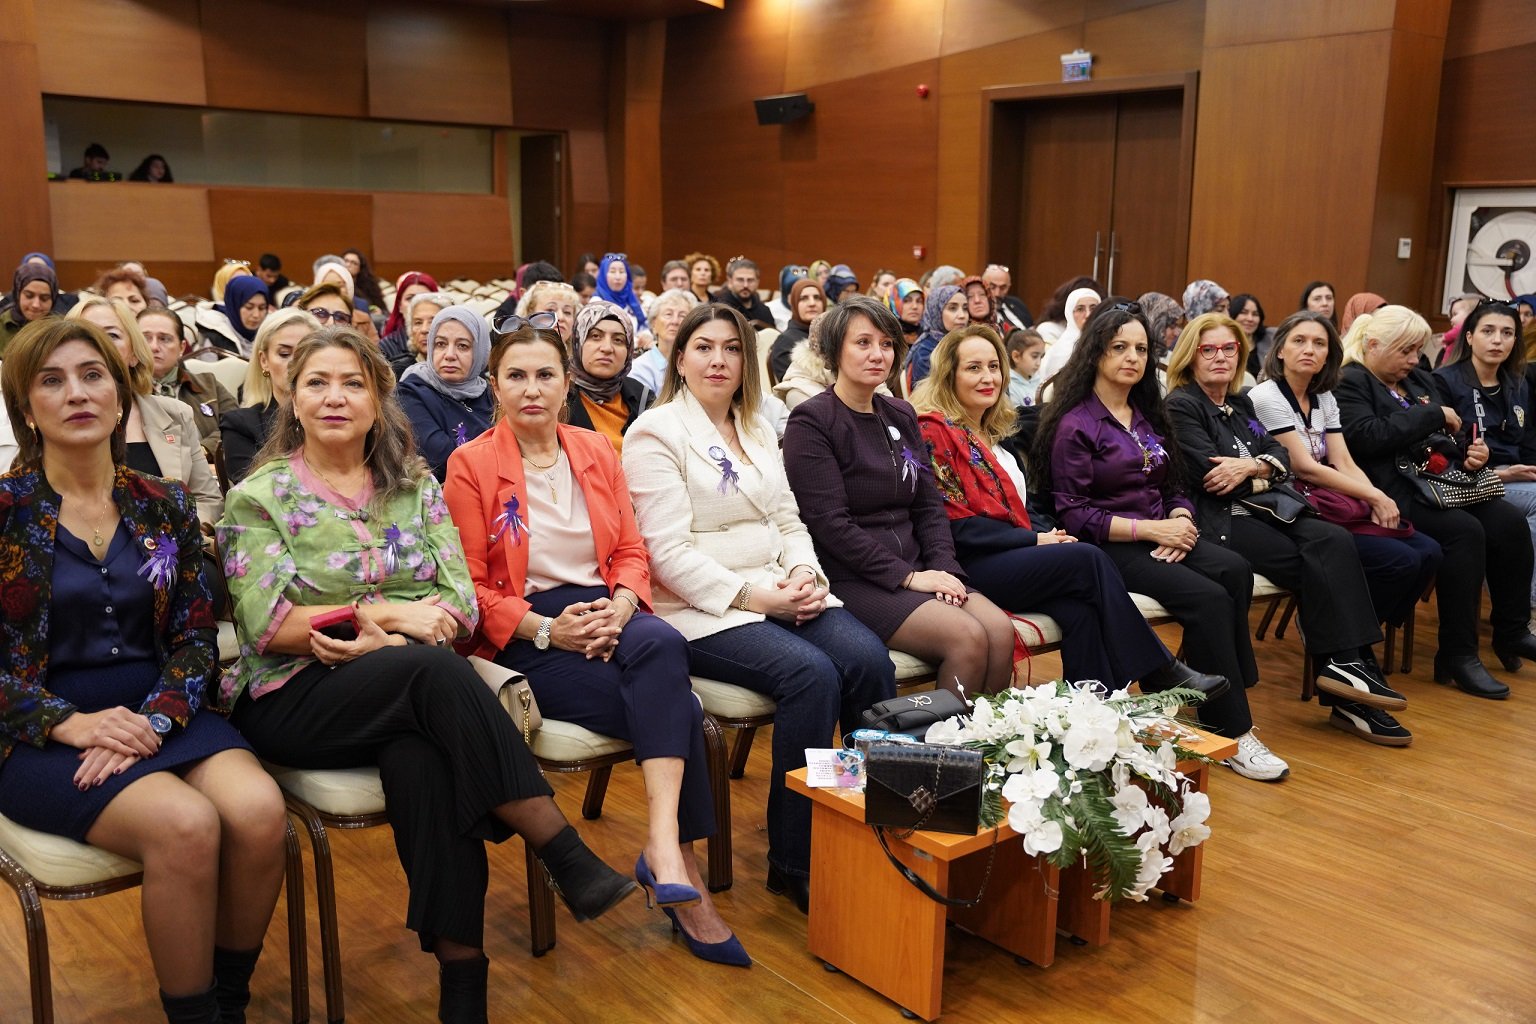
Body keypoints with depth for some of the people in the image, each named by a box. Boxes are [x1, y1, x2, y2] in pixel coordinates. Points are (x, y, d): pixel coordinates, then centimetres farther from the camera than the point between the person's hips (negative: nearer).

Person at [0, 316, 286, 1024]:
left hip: (159, 714, 3)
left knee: (259, 810, -27)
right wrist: (70, 723, -17)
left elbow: (196, 637, 6)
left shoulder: (165, 507, 8)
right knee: (185, 824, -31)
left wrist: (151, 719, -12)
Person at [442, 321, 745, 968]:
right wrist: (548, 629, -18)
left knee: (661, 643, -35)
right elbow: (473, 586, -3)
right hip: (524, 639, -4)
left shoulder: (596, 451, 15)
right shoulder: (470, 465, 1)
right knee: (674, 705, -28)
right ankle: (678, 866, -21)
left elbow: (631, 551, 11)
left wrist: (622, 605, -11)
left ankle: (664, 846, -38)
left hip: (605, 617, 4)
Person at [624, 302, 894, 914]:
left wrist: (805, 576, -4)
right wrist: (752, 596, -18)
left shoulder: (758, 430, 20)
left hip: (777, 592, 6)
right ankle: (794, 861, -16)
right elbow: (669, 551, -11)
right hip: (701, 609, -6)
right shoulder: (656, 433, -3)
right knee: (812, 674, -30)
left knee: (869, 660, -21)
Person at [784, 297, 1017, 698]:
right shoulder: (811, 422, -6)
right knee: (967, 637, -24)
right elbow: (830, 524, -14)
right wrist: (906, 576, -15)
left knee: (1000, 629, -18)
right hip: (850, 581, -6)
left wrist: (944, 568, -4)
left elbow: (929, 505, 14)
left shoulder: (901, 416, 15)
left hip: (915, 570, 6)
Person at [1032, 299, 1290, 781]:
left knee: (1235, 570, -24)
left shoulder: (1148, 416, 18)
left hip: (1161, 538, 7)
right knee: (1208, 597, -27)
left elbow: (1173, 489, 18)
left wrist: (1180, 520, -6)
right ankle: (1230, 732, -18)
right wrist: (1151, 528, -16)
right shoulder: (1075, 424, -4)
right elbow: (1074, 515, -10)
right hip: (1108, 548, -6)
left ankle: (1224, 700, -19)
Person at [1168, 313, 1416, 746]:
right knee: (1322, 563, -23)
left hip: (1258, 512, 7)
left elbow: (1282, 458, 10)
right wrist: (1265, 477, 2)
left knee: (1336, 541, -19)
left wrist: (1252, 466, -12)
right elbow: (1209, 474, -12)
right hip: (1217, 521, -7)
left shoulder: (1241, 404, 22)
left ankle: (1349, 666, -20)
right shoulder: (1182, 405, -1)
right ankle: (1348, 666, -14)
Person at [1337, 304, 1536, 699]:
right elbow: (1368, 437, -21)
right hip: (1394, 492, -9)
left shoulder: (1418, 381, 21)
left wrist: (1470, 451, 1)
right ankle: (1457, 655, -20)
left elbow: (1445, 440, 25)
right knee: (1465, 531, -28)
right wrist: (1433, 414, -12)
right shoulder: (1349, 383, -5)